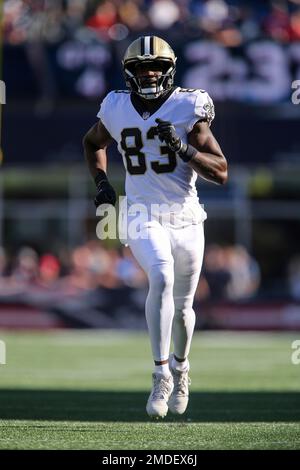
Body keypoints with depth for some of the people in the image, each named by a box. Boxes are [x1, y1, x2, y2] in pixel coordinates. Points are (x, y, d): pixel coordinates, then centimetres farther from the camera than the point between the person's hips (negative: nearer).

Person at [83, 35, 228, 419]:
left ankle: (180, 366, 44)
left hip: (185, 220, 0)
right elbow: (92, 142, 24)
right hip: (143, 217, 0)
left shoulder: (188, 109, -8)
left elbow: (221, 173, -10)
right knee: (161, 278, -29)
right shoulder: (117, 109, 1)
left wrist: (183, 148, -24)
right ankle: (161, 374, -24)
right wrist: (101, 182, 9)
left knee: (182, 305, 13)